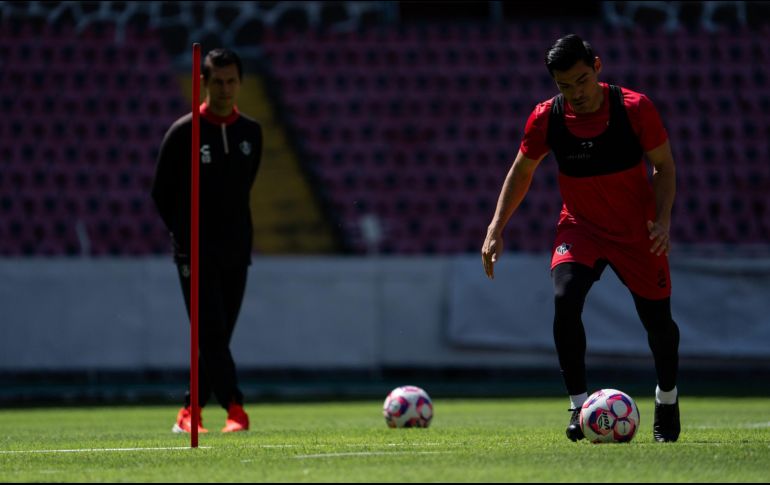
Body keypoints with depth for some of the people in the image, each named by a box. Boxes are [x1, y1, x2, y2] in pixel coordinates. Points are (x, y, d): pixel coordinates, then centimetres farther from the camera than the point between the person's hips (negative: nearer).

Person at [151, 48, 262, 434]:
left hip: (236, 253, 5)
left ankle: (189, 413, 13)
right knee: (212, 335, -15)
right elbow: (162, 193, 3)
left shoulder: (252, 133, 8)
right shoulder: (183, 133, -5)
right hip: (195, 253, -5)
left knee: (218, 339, 5)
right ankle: (235, 410, -22)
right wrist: (184, 234, 6)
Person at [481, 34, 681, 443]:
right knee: (564, 298, -26)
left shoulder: (635, 108, -19)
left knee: (657, 320, 4)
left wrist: (663, 219, -20)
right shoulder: (546, 118, -14)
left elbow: (663, 165, -6)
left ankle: (667, 399, 33)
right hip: (579, 228, 1)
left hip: (637, 231, -1)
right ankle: (579, 404, -18)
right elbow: (521, 172, 2)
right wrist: (495, 230, -4)